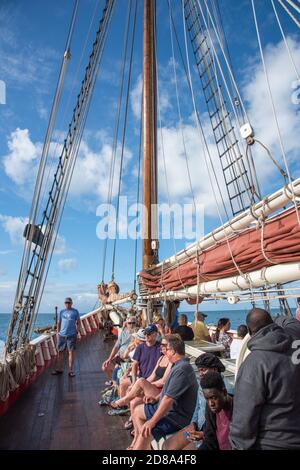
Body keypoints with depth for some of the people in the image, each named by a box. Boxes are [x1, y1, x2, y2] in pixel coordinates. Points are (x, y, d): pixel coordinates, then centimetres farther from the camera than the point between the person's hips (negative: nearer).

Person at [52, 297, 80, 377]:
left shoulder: (75, 312, 2)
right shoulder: (62, 312, 11)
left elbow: (78, 323, 5)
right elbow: (59, 323, 16)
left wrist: (77, 331, -4)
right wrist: (58, 332, 10)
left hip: (71, 335, -3)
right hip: (62, 335, 4)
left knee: (71, 352, -1)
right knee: (60, 352, 11)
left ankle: (71, 370, 9)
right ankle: (60, 369, 27)